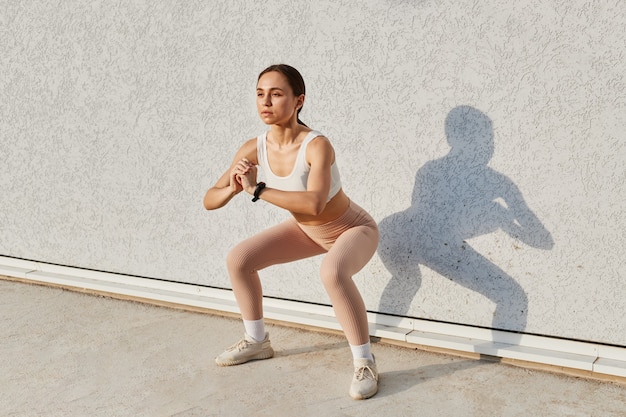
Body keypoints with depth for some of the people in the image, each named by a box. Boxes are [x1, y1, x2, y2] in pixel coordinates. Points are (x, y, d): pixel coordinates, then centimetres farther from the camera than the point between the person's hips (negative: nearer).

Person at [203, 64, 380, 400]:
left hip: (354, 229, -7)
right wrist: (233, 188, -34)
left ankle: (365, 362, -18)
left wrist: (256, 189, -43)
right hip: (308, 231, 7)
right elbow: (209, 201, -12)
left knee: (332, 272, -38)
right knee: (238, 259, 1)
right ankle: (257, 342, 22)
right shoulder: (254, 149, -17)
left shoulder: (317, 146, -34)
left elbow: (314, 204, -50)